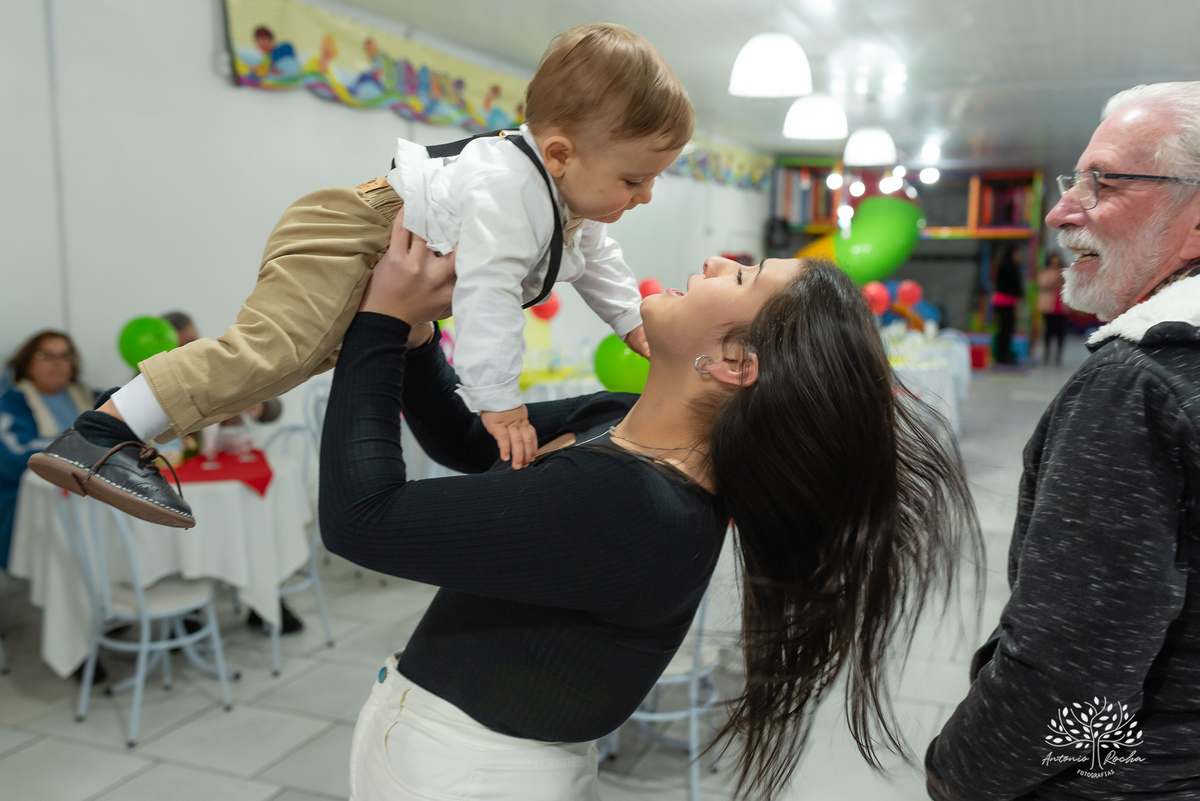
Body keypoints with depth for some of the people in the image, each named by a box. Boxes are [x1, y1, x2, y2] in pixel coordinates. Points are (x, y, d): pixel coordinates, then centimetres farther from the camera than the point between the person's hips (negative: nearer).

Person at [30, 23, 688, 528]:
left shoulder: (572, 200, 5)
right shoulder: (507, 191, -29)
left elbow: (596, 257, 24)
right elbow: (487, 292, -34)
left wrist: (633, 322, 23)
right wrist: (497, 400, -32)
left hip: (393, 266, 11)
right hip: (348, 234, -11)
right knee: (276, 346, -29)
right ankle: (103, 434, -30)